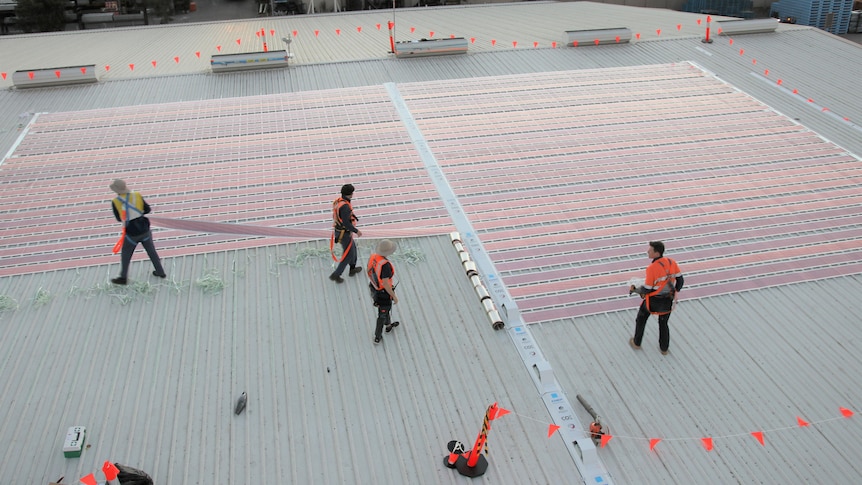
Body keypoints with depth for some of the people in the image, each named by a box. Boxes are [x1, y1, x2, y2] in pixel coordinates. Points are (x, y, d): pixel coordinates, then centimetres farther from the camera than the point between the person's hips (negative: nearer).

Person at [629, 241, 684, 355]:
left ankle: (636, 343, 39)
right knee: (663, 324, 26)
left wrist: (634, 290, -3)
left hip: (653, 300, -5)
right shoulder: (672, 262, -11)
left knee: (641, 319, 23)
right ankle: (664, 348, 38)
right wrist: (675, 292, 16)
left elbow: (646, 289, -21)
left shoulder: (652, 268, -28)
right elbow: (680, 280, -1)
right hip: (668, 300, 5)